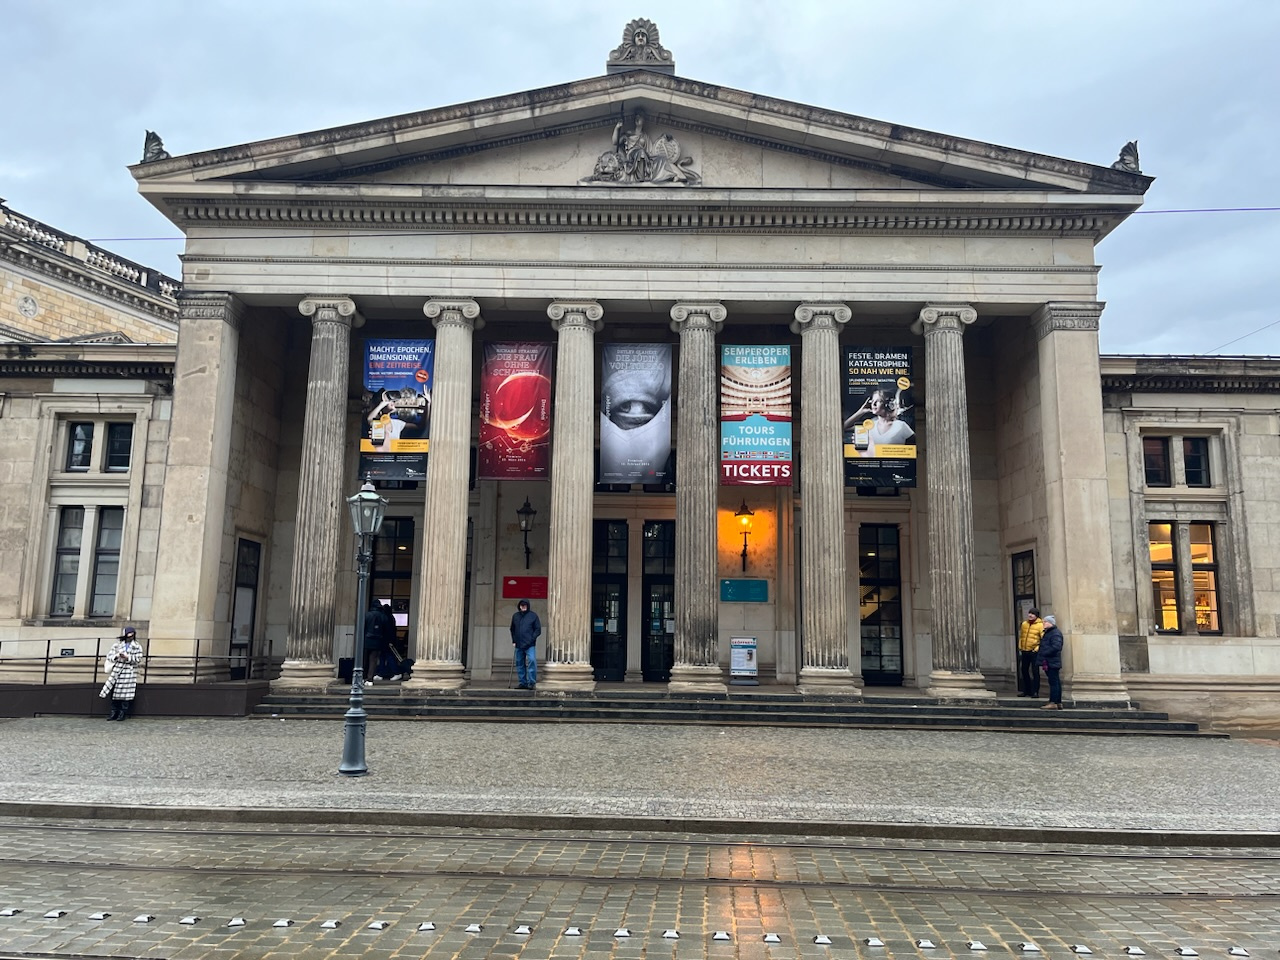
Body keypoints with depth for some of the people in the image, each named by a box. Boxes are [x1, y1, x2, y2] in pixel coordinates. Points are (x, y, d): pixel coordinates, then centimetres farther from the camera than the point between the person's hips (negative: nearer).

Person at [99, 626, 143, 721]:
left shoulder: (137, 646, 6)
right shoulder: (117, 645, 11)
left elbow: (138, 659, -3)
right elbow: (109, 655, 5)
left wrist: (127, 657, -15)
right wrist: (117, 656, -15)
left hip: (129, 672, -2)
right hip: (117, 670, 2)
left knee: (126, 693, -6)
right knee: (114, 692, 0)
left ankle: (123, 714, 1)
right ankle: (114, 713, 8)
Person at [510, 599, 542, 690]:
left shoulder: (533, 615, 2)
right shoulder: (515, 616, 12)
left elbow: (538, 629, 2)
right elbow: (512, 629, 22)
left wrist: (532, 639, -11)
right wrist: (514, 640, 10)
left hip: (530, 645, -4)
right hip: (519, 645, 4)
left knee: (532, 661, -16)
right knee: (520, 664, 7)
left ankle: (531, 682, -13)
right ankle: (522, 682, 15)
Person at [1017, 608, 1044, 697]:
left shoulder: (1040, 625, -7)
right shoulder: (1024, 624, 11)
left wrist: (1037, 648, -14)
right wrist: (1020, 648, 14)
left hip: (1034, 652, -6)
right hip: (1024, 652, 6)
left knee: (1035, 671, -5)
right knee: (1024, 670, 12)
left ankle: (1035, 691, 0)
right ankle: (1026, 690, 23)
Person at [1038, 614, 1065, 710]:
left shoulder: (1055, 633, -13)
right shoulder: (1048, 633, 20)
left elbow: (1056, 647, -24)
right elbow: (1044, 646, 25)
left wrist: (1044, 653, -18)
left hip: (1052, 662, -10)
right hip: (1049, 662, 10)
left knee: (1053, 682, -9)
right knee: (1055, 682, 12)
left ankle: (1053, 703, -9)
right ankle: (1058, 703, 17)